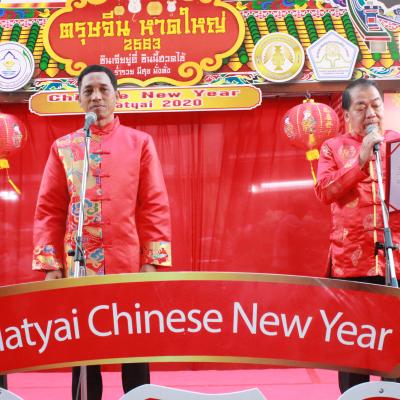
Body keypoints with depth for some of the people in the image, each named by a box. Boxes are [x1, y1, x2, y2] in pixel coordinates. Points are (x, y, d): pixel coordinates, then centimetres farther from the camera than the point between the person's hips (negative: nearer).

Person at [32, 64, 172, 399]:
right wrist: (50, 265, -2)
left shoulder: (141, 143, 5)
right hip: (79, 267, 1)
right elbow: (48, 210, 6)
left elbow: (156, 206, 1)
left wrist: (152, 260, -7)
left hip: (130, 266, -1)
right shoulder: (63, 148, 8)